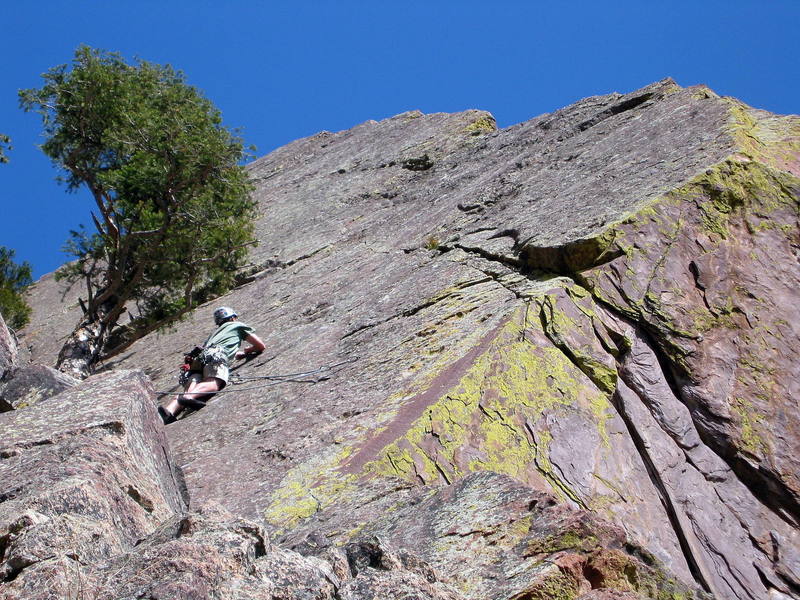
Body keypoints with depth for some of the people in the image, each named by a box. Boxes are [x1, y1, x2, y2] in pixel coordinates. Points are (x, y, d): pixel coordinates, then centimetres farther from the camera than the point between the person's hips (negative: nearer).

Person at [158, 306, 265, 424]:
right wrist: (247, 351, 47)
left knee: (189, 389, -18)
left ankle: (168, 411, -45)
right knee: (214, 383, -31)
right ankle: (188, 397, -60)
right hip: (216, 355, -6)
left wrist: (240, 353, 63)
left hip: (200, 357, 6)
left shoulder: (216, 331, 44)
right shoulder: (238, 325, 30)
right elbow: (261, 346, 29)